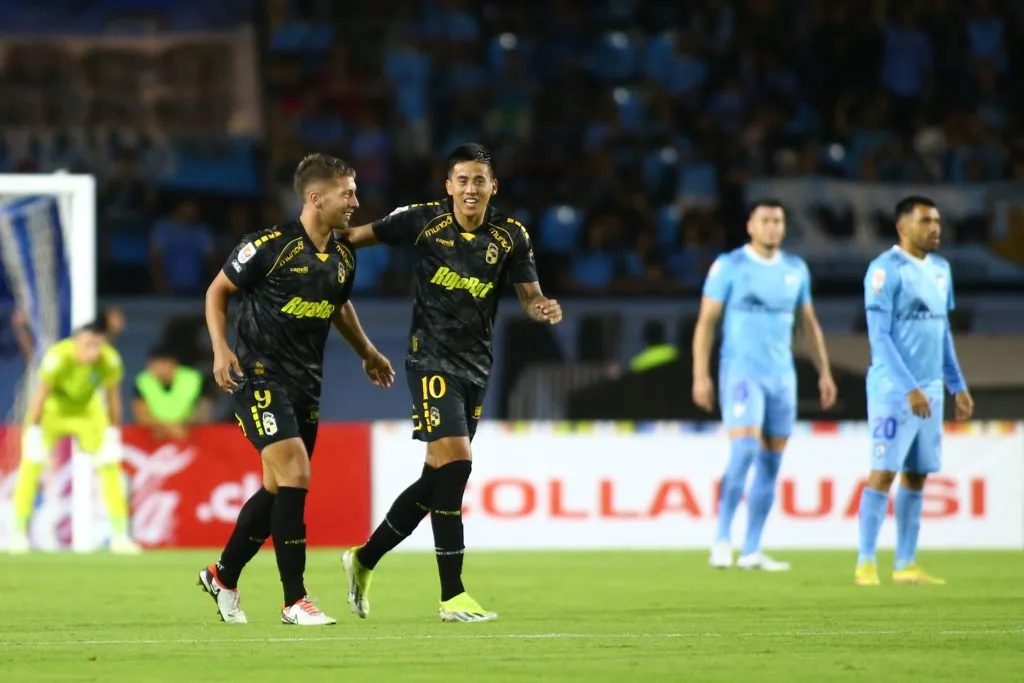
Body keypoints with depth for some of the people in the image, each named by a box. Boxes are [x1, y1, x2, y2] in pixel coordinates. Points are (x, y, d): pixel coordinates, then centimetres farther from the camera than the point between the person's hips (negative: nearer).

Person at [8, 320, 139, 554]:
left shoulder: (110, 361, -26)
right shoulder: (58, 357, -36)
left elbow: (113, 397, -10)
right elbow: (40, 395, -27)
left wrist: (113, 434, -7)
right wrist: (33, 434, -27)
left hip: (87, 410, 3)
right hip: (53, 409, -3)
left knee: (110, 465, -5)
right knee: (31, 464, -17)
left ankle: (120, 535, 4)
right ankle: (19, 533, -7)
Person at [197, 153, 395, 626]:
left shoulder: (343, 257, 6)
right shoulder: (271, 246, -14)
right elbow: (217, 290, -5)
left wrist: (367, 353, 32)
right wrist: (220, 348, -16)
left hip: (306, 382, 8)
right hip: (259, 375, -8)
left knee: (279, 489, 11)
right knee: (295, 474, -17)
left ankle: (223, 577, 30)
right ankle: (294, 600, -11)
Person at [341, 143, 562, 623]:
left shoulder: (510, 236, 1)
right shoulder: (423, 222, -7)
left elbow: (529, 296, 4)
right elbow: (362, 235, 4)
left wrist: (544, 309, -18)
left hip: (475, 367, 5)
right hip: (432, 362, -5)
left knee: (437, 480, 11)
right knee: (454, 465, -17)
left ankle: (364, 560, 31)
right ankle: (452, 597, -13)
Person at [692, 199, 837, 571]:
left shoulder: (796, 269, 11)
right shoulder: (729, 266, -3)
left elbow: (810, 323, 19)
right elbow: (706, 321, -4)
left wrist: (824, 372, 13)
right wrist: (700, 377, -11)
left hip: (782, 374, 5)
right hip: (741, 372, -5)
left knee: (770, 464, 4)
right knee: (744, 451, -19)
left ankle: (752, 551, 8)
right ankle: (722, 539, -12)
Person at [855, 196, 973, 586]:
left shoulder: (940, 269, 13)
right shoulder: (885, 270, -10)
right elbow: (879, 336, -14)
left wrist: (958, 386, 17)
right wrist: (909, 388, -20)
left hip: (930, 391, 7)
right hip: (893, 389, -7)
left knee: (917, 476, 7)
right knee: (884, 472, -8)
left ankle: (906, 566, 10)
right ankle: (865, 564, -5)